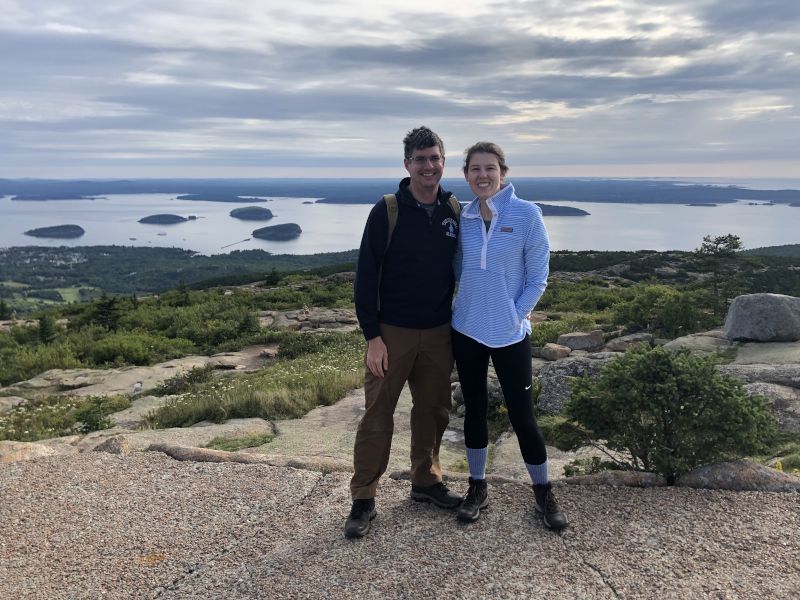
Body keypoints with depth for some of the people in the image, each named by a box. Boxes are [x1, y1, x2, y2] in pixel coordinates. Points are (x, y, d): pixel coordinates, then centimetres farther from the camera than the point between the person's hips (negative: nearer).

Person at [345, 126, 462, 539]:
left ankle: (426, 482, 34)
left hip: (439, 332, 4)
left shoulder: (455, 211, 3)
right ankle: (363, 500, 15)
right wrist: (372, 336, -13)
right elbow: (366, 276, -9)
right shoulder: (387, 211, -10)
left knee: (433, 411, 15)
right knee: (377, 416, 2)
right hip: (392, 332, -4)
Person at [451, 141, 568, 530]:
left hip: (510, 334, -3)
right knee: (474, 409, 13)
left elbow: (538, 277, -5)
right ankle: (477, 488, 29)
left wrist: (514, 315, -9)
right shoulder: (463, 218, 2)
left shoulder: (527, 215, -9)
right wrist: (462, 308, 4)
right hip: (466, 330, 4)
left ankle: (543, 492, 23)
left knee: (521, 415, 2)